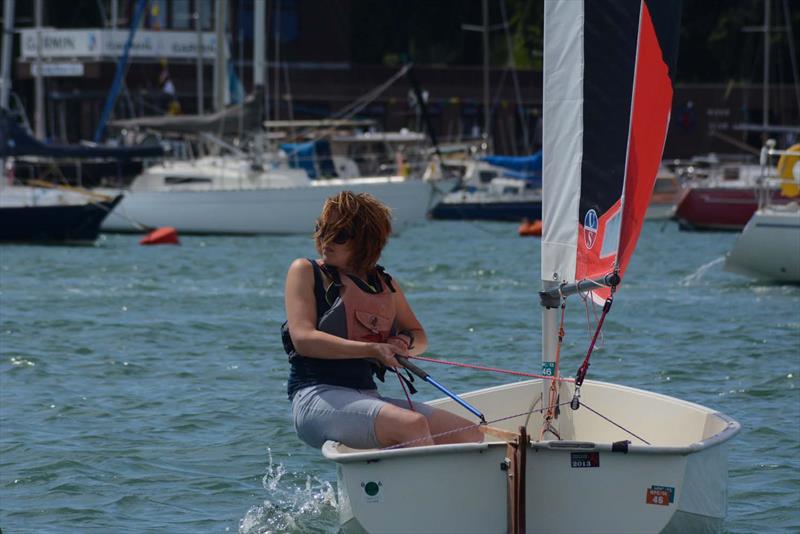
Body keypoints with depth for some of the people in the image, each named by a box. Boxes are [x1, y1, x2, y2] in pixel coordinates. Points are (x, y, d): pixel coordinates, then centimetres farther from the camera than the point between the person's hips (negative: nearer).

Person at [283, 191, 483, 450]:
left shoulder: (385, 283, 18)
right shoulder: (305, 271, 3)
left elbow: (419, 337, 29)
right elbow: (303, 339, -10)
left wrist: (405, 342, 2)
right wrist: (373, 349, -17)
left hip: (367, 397, 7)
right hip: (316, 397, -7)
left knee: (470, 435, -9)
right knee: (413, 425, -33)